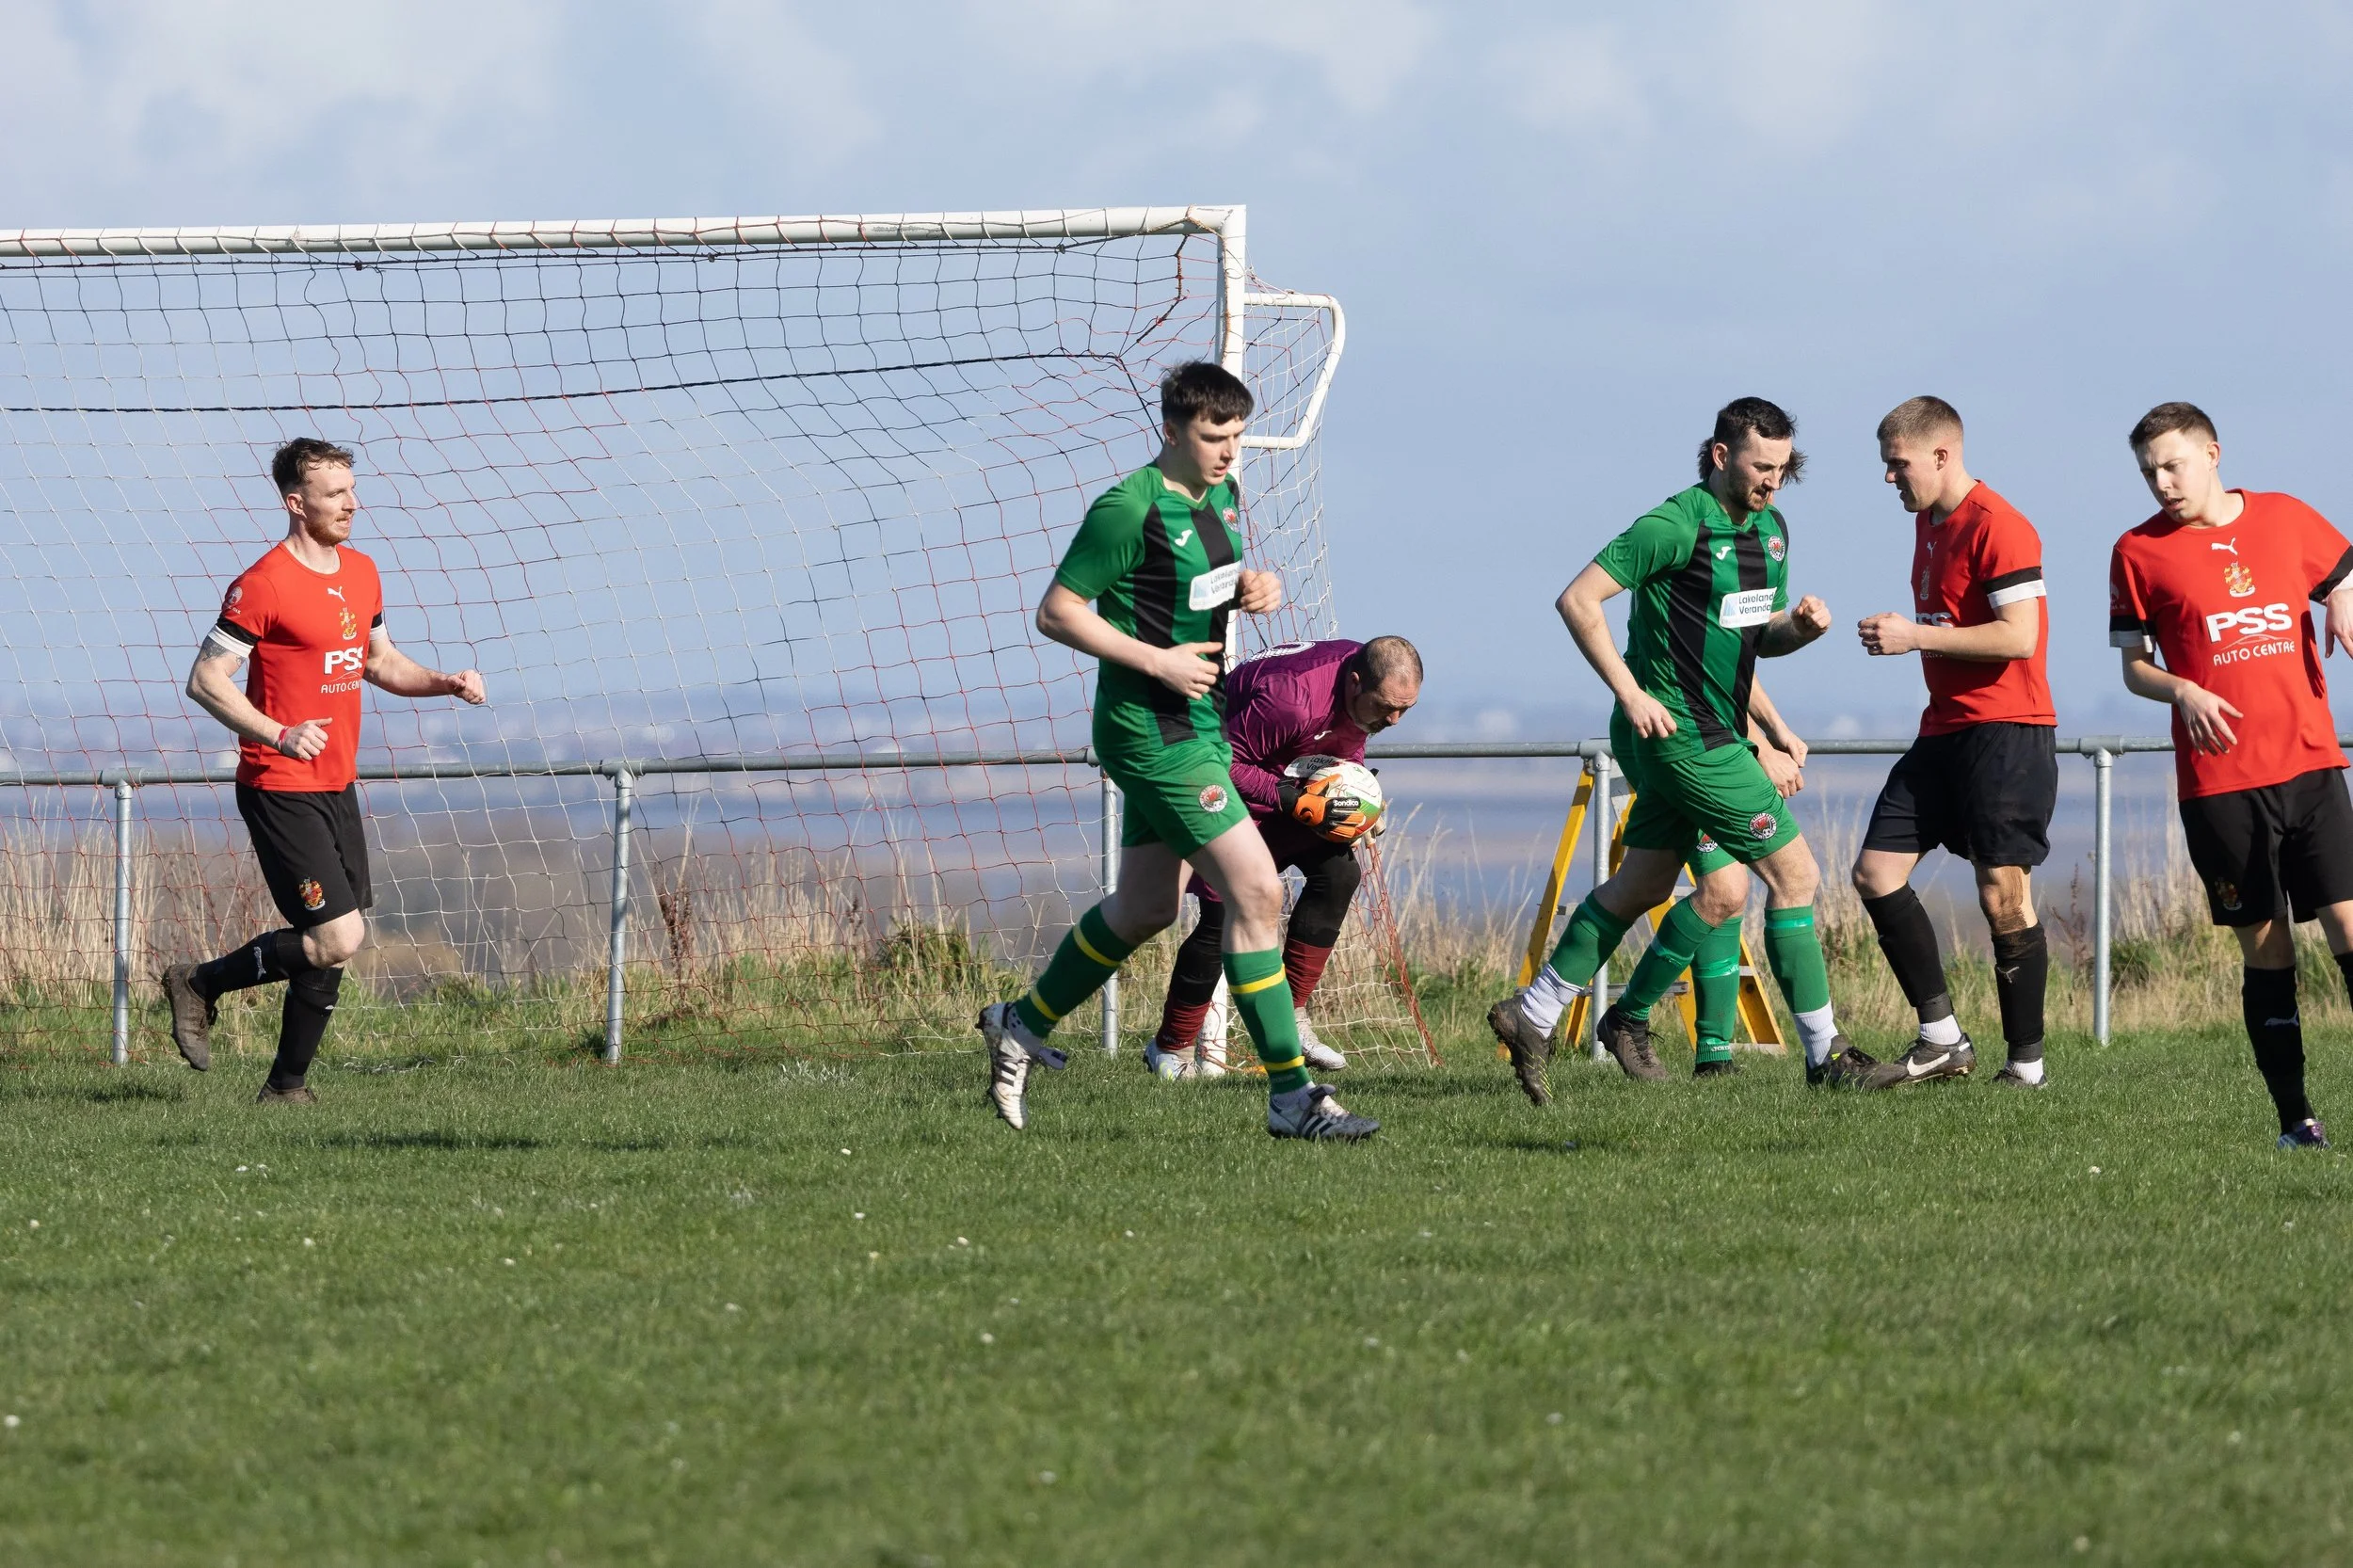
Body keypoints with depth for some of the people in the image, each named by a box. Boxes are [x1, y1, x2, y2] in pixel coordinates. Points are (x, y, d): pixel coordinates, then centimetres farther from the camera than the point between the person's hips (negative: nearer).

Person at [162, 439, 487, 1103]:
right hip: (281, 790, -8)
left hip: (338, 786, 8)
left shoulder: (360, 573, 11)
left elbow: (379, 661, 26)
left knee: (332, 947, 5)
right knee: (337, 938, -14)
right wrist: (277, 735, -27)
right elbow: (205, 681, -15)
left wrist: (446, 684, 8)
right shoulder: (264, 585, -14)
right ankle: (198, 984, 5)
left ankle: (287, 1085, 16)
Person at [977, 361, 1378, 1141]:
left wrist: (1254, 588, 2)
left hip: (1195, 723, 10)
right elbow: (1056, 612, -16)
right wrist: (1159, 661, -20)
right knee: (1257, 890, -14)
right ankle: (1291, 1097, -12)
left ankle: (1022, 1026, 37)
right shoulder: (1129, 510, -17)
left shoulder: (1219, 493, 9)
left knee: (1144, 909, 19)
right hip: (1152, 732, -10)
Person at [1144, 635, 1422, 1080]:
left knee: (1339, 872, -7)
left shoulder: (1374, 690, -10)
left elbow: (1347, 748, 10)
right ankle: (1170, 1048, 0)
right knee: (1224, 915, -14)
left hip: (1289, 784, 8)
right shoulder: (1291, 698, -38)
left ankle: (1289, 1015, 0)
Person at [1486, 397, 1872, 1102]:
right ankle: (1824, 1051, -1)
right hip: (1678, 729, -9)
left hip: (1714, 732, 9)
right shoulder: (1676, 526, -16)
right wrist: (1630, 692, -20)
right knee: (1794, 874, -7)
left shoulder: (1769, 529, 11)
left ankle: (1532, 1016, 22)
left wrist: (1800, 627, -1)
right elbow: (1577, 599, -16)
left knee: (1641, 888, 14)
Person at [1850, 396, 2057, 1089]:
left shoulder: (1997, 528, -14)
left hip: (2007, 732, -10)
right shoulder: (1928, 521, 15)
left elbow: (2019, 635, -22)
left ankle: (2026, 1064, 0)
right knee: (1877, 871, 3)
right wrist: (1903, 635, 13)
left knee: (2003, 894, -8)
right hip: (1945, 731, 10)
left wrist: (1916, 636, -20)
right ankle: (1942, 1038, 8)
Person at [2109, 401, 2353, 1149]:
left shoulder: (2288, 520, 7)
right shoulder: (2139, 551, 3)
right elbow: (2134, 666, 7)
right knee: (2264, 945, 0)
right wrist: (2182, 692, -14)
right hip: (2219, 776, -1)